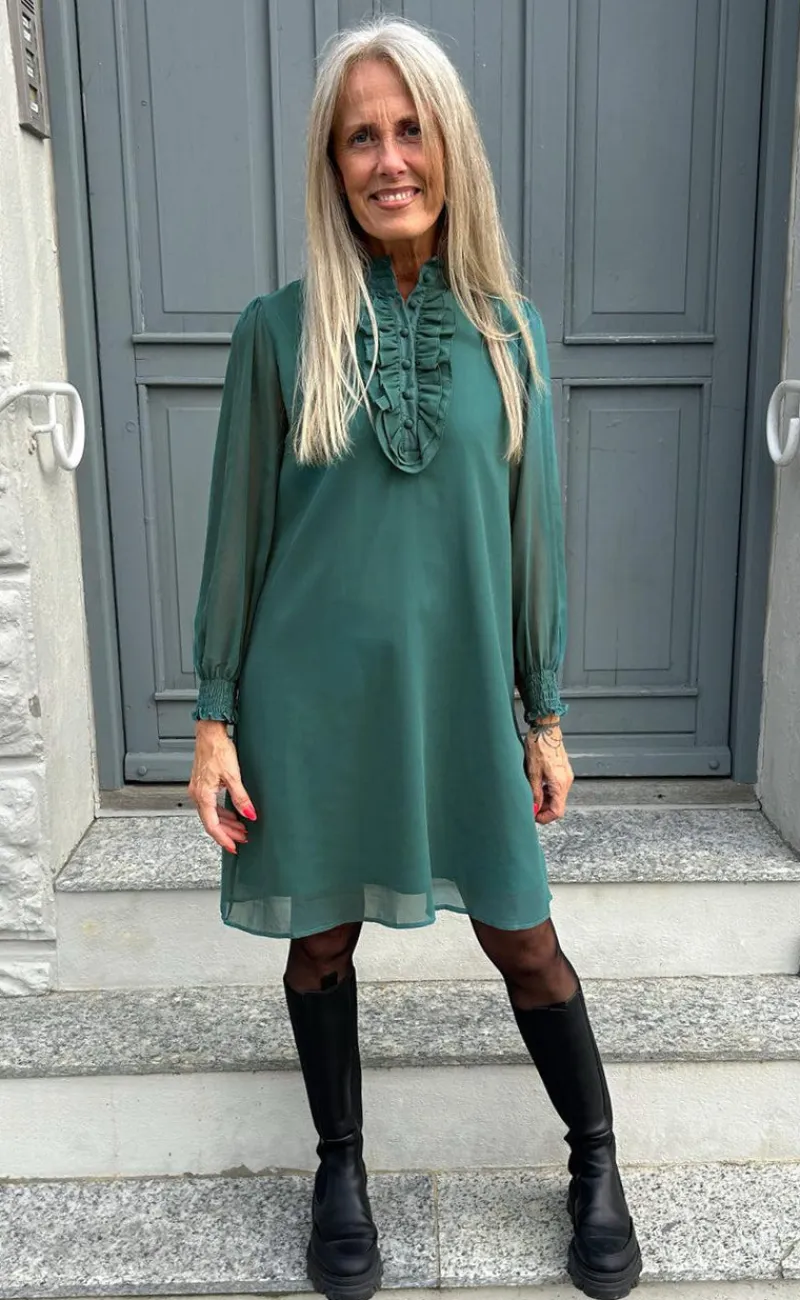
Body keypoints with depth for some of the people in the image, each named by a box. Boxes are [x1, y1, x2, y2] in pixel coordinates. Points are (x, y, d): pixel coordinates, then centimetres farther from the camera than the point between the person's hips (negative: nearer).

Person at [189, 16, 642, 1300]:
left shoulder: (508, 328, 1)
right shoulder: (280, 328, -3)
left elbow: (532, 528, 4)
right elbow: (238, 530, 0)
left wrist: (546, 713, 6)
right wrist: (216, 715, -3)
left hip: (461, 691, 1)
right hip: (313, 696, 0)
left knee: (523, 940, 10)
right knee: (323, 939, 13)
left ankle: (598, 1162, 34)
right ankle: (341, 1166, 37)